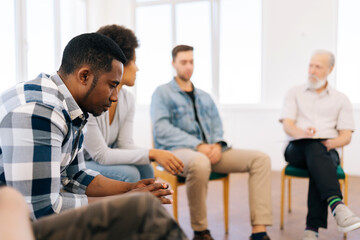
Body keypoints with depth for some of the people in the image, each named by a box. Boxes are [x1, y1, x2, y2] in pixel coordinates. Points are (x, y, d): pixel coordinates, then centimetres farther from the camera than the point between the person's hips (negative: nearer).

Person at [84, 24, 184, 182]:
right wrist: (151, 153, -28)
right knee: (128, 174, -27)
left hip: (96, 163, 8)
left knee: (144, 169, -14)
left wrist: (158, 156, -22)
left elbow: (124, 145, -4)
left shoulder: (127, 100, -1)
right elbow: (101, 155, -26)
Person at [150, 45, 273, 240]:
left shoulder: (204, 97, 25)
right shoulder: (163, 93, 6)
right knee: (200, 162, -43)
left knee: (260, 159, -12)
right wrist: (198, 146, -18)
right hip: (176, 151, -6)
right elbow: (161, 129, -8)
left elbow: (217, 125, 19)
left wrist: (217, 145, -6)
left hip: (209, 151, 6)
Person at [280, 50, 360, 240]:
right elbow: (287, 126, 2)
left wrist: (332, 143, -17)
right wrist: (302, 133, -22)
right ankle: (337, 206, -56)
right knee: (315, 148, -38)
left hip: (328, 151, 1)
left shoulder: (341, 100, 18)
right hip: (297, 148, -1)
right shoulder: (295, 93, 18)